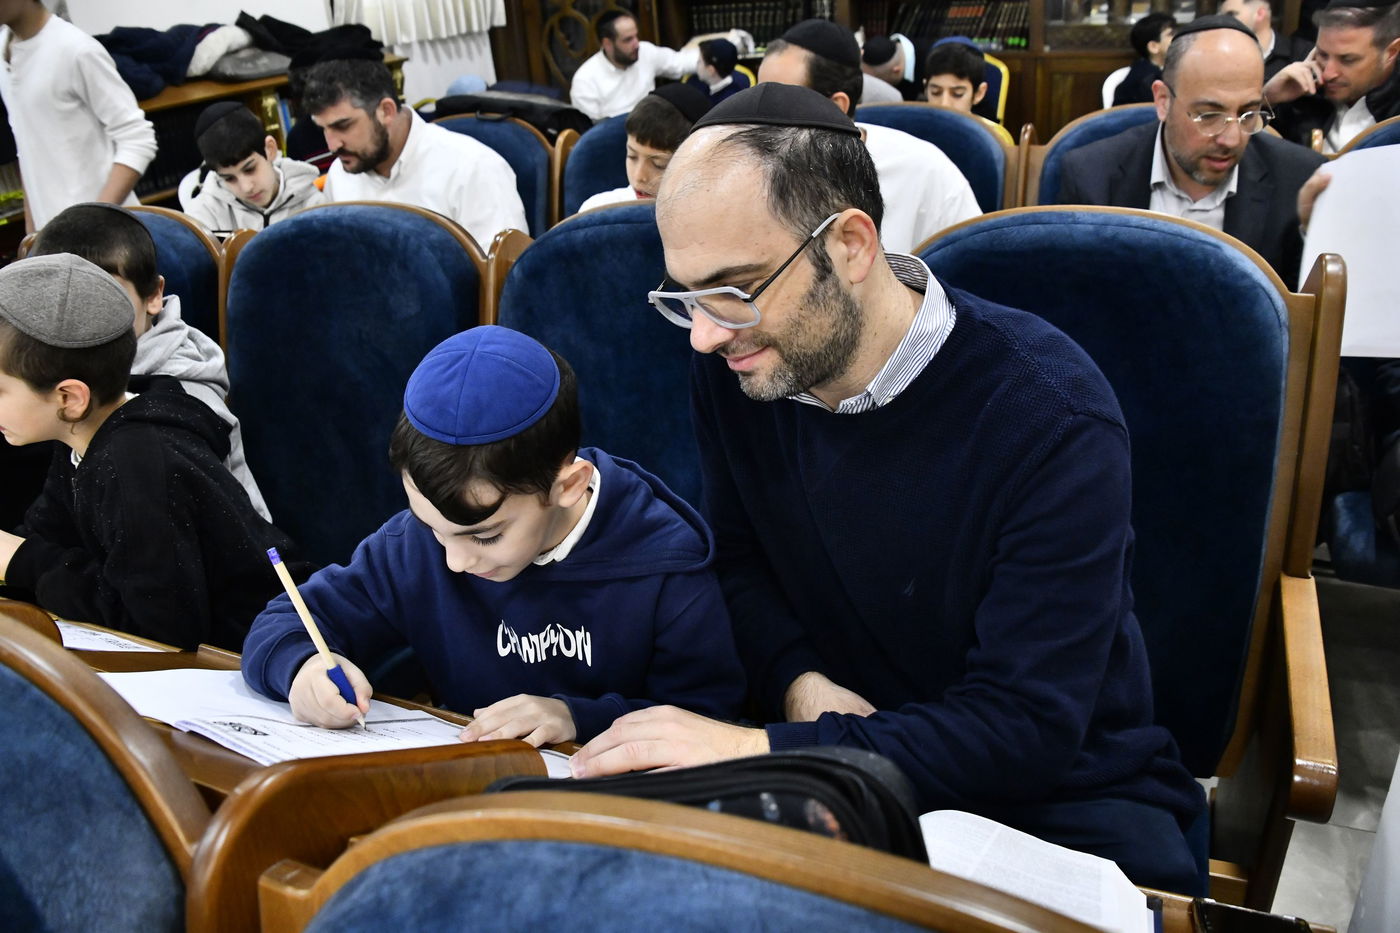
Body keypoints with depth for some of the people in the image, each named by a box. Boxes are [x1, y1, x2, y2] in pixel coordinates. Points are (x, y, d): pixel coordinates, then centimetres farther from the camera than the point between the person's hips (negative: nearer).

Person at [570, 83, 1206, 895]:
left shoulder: (1051, 416, -24)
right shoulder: (732, 368, -9)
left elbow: (1027, 732, -24)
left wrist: (763, 751, -31)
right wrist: (798, 680, -13)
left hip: (1061, 793, -2)